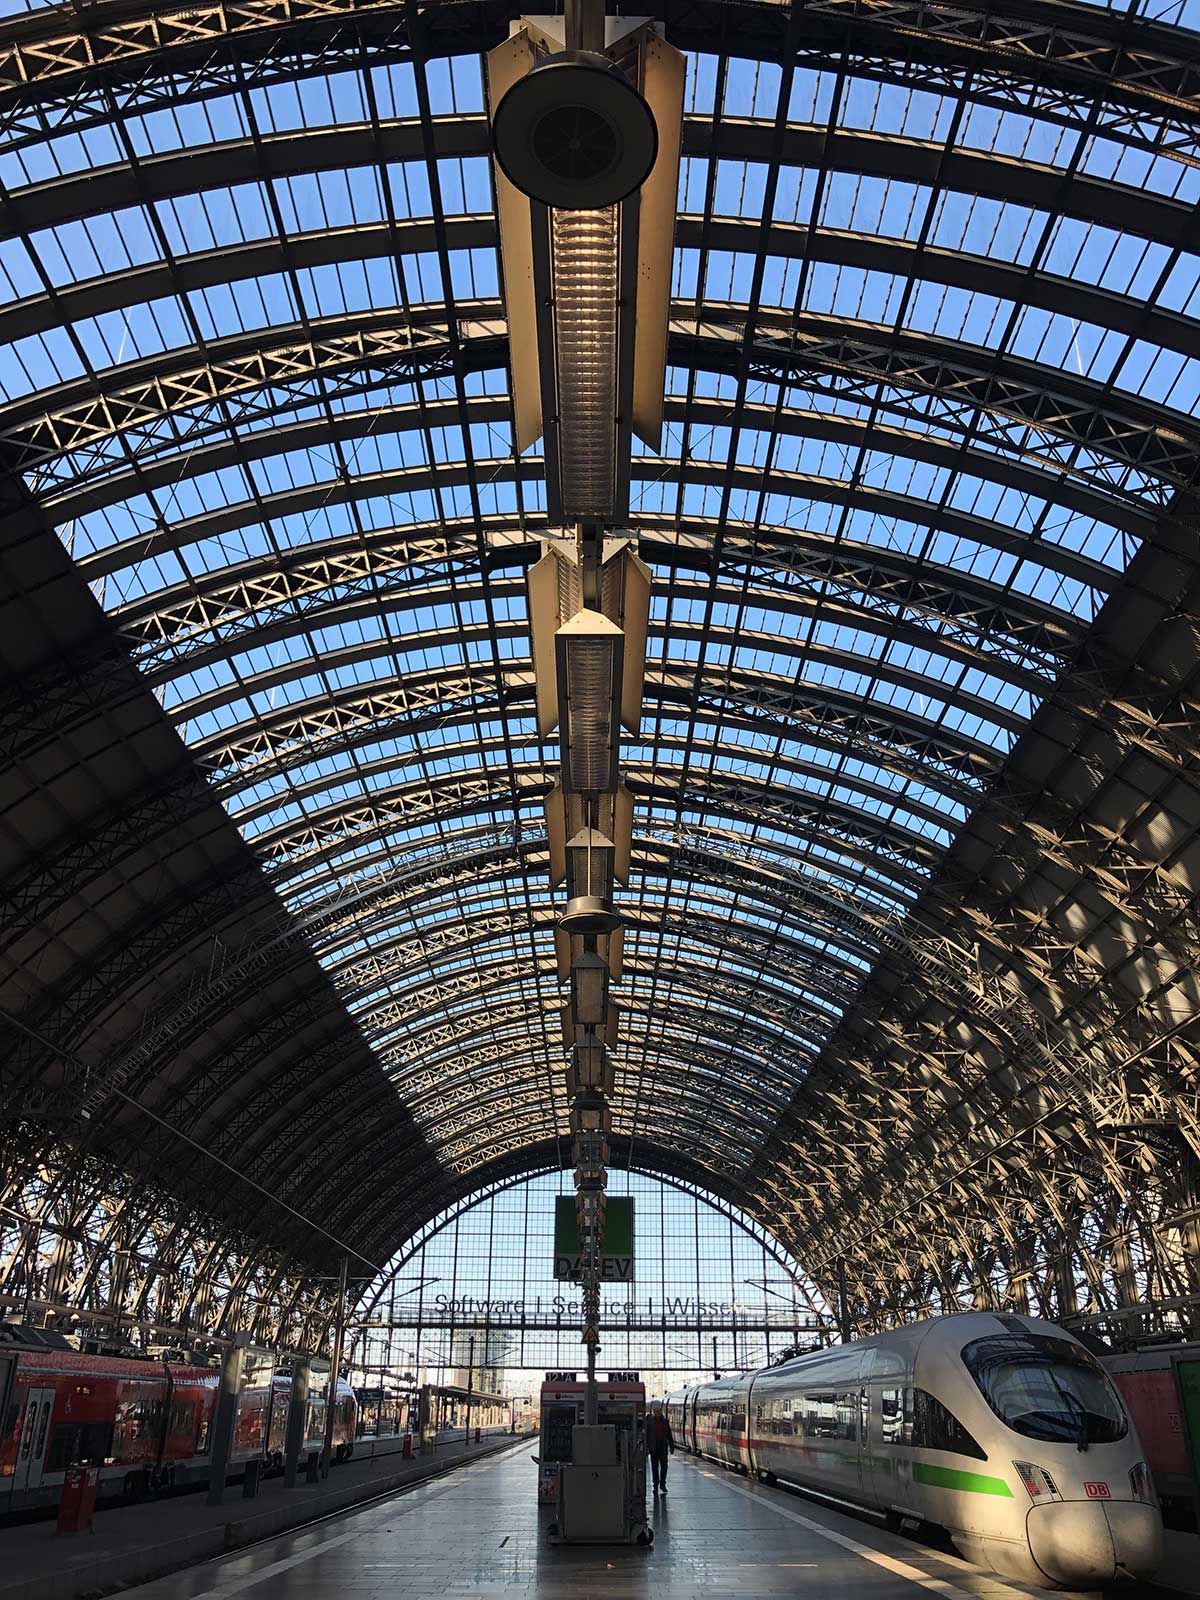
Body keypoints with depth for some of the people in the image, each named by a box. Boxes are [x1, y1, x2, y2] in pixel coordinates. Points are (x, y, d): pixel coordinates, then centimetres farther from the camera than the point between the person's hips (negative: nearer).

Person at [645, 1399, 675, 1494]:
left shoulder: (665, 1420, 6)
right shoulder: (649, 1420, -1)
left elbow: (669, 1434, 10)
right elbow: (646, 1434, -2)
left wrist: (671, 1446, 6)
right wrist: (646, 1448, -7)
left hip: (663, 1447, 1)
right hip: (653, 1447, -1)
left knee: (664, 1466, -2)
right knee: (655, 1467, 3)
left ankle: (662, 1484, 14)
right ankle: (656, 1485, 13)